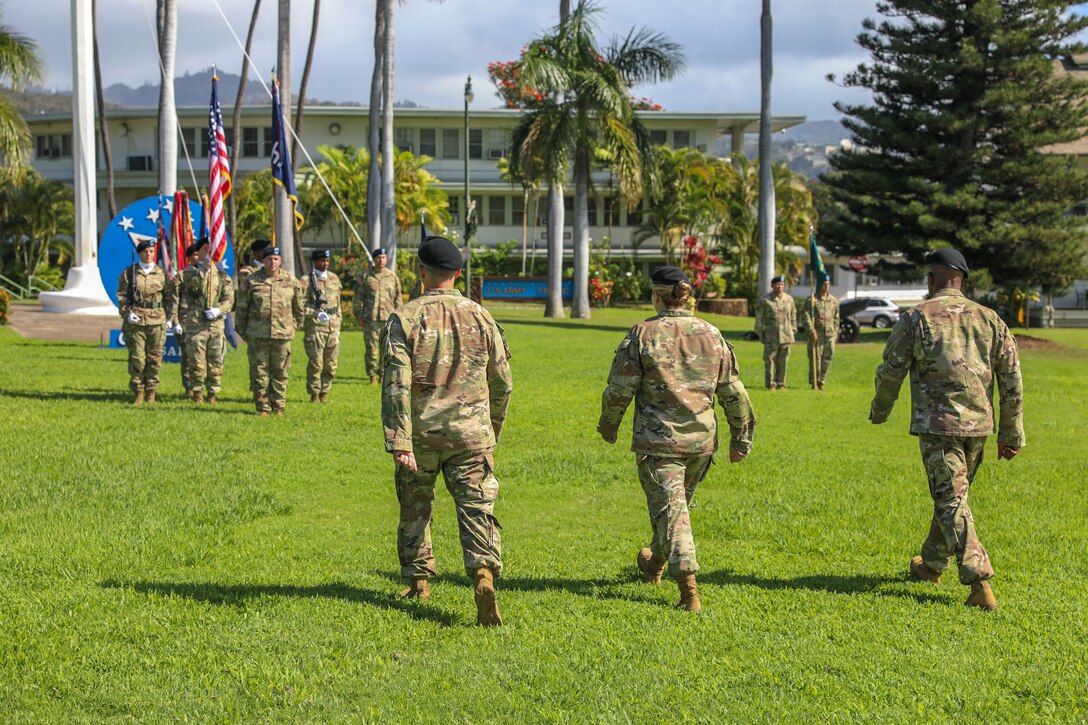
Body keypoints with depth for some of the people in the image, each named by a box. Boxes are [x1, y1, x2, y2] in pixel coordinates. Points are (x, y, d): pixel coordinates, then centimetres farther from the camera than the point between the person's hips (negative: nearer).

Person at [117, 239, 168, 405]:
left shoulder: (160, 273, 8)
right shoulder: (129, 272, 5)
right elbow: (121, 295, 5)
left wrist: (168, 317, 5)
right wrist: (127, 313, -8)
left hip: (156, 319, 1)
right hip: (135, 320, -1)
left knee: (155, 358, 2)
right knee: (137, 358, -3)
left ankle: (151, 392, 11)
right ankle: (138, 392, 4)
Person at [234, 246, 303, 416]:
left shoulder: (290, 281, 6)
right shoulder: (251, 281, 2)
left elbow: (298, 307, 17)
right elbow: (241, 308, 8)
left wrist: (293, 326, 13)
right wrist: (243, 332, 7)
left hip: (282, 335, 1)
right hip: (257, 336, -1)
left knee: (280, 373, 5)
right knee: (259, 373, 1)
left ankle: (279, 406, 14)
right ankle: (262, 407, 9)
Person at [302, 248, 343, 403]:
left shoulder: (334, 278, 14)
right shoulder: (306, 280, -3)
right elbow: (301, 305, -8)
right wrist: (316, 313, -21)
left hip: (333, 326, 5)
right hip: (314, 326, -5)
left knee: (331, 362, 5)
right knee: (315, 362, -5)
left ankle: (324, 393, 16)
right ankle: (314, 394, 5)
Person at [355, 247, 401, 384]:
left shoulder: (393, 276, 9)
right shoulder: (365, 275, 4)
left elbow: (397, 298, 14)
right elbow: (358, 297, 7)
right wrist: (359, 316, 1)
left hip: (388, 319, 1)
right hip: (370, 319, -1)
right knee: (371, 348, -2)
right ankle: (372, 376, 5)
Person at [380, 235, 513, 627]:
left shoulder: (403, 319, -7)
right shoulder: (480, 317, 1)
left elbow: (396, 385, -15)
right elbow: (502, 383, 7)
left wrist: (399, 443, -15)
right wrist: (493, 427, 24)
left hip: (420, 435, -1)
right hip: (470, 433, 1)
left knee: (415, 509, 18)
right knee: (477, 507, -1)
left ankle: (418, 581, 29)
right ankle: (484, 571, -23)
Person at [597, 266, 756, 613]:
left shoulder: (642, 334, -9)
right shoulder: (712, 334, 3)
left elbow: (619, 390, -7)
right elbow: (733, 393, 5)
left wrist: (608, 425, 11)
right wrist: (740, 440, 14)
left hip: (657, 441, -5)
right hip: (701, 441, 5)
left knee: (670, 510, -3)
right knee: (679, 504, 23)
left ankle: (689, 592, -13)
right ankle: (655, 563, 45)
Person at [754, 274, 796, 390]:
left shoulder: (789, 299, 9)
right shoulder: (765, 300, -2)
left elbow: (793, 315, 17)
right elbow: (759, 318, 1)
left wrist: (792, 331, 13)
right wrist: (760, 333, -1)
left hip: (786, 336, 3)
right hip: (771, 336, -3)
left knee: (783, 361, 6)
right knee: (770, 360, -4)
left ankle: (781, 383, 15)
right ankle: (770, 384, 2)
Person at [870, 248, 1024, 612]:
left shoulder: (916, 318, -5)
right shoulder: (990, 319, 6)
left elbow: (890, 371, 0)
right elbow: (1012, 381, 5)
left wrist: (879, 410, 19)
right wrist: (1011, 434, 11)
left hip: (937, 425, -5)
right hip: (978, 425, 5)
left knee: (951, 502, -5)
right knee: (951, 496, 20)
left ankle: (980, 582, -17)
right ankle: (931, 564, 35)